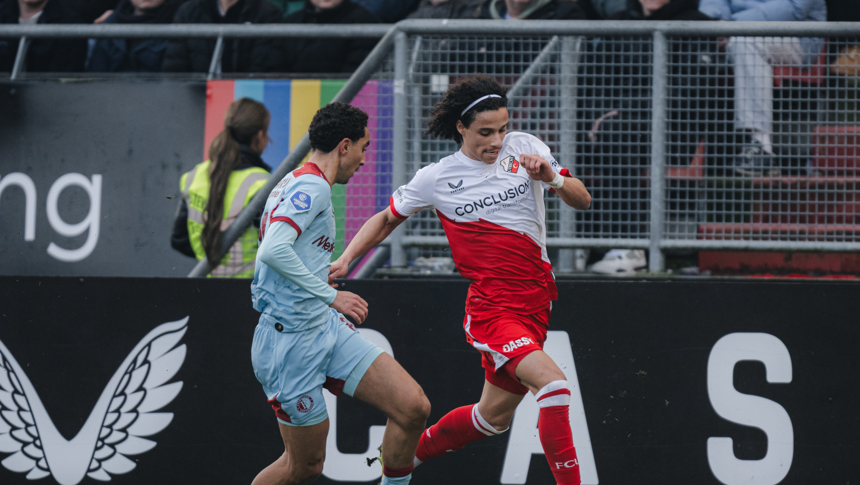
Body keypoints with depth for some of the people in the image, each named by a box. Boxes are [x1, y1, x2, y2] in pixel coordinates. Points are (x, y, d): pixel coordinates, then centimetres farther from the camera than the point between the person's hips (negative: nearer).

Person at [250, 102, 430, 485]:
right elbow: (274, 251, -28)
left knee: (413, 408, -6)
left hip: (326, 329, 9)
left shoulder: (298, 184, 16)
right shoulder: (313, 186, -14)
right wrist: (330, 296, -20)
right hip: (292, 342, -9)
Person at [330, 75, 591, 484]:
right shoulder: (437, 178, -2)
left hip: (535, 305, 5)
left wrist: (553, 178, -17)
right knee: (553, 383, -27)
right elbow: (387, 219, 14)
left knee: (494, 415, 16)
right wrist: (345, 259, 4)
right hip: (492, 309, -5)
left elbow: (582, 200, 3)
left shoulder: (524, 148, 3)